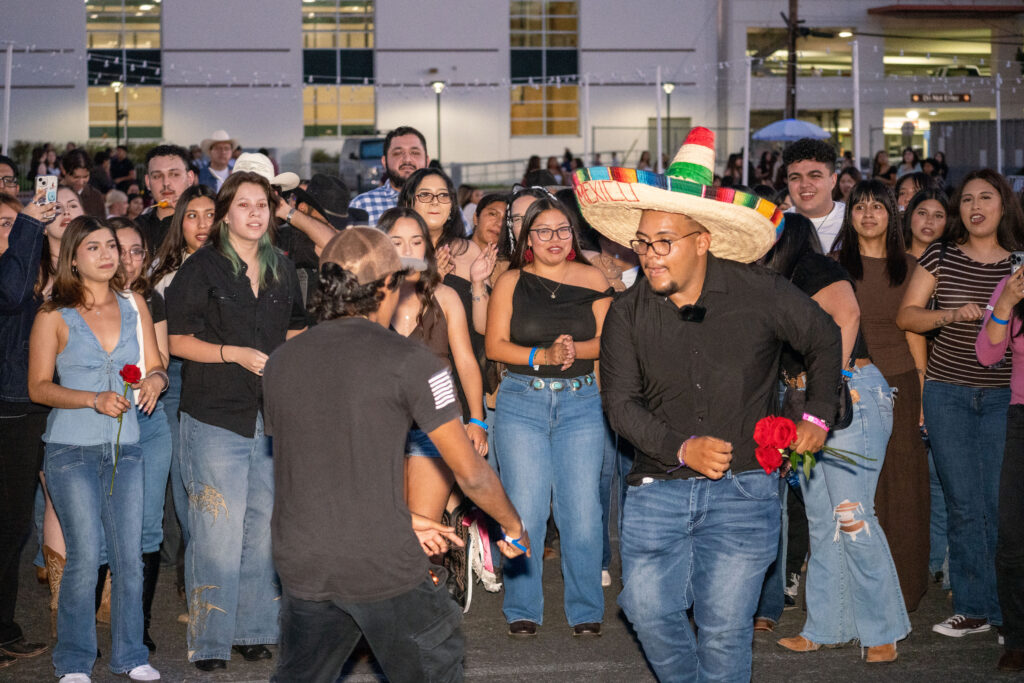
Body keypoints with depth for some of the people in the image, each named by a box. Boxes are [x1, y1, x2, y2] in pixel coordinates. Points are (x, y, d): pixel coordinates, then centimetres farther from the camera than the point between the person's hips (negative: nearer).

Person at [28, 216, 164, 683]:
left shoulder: (133, 305, 8)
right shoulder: (54, 315, -2)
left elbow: (155, 365, 12)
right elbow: (38, 387, -4)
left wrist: (155, 380, -12)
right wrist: (94, 400, -18)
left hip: (124, 447, 4)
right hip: (72, 450, -3)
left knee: (130, 555, 3)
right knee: (85, 557, -5)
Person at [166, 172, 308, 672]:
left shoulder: (282, 269, 13)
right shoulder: (201, 269, -3)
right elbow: (179, 340, -5)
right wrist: (236, 354, -16)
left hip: (272, 416, 5)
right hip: (215, 417, -5)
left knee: (263, 527, 9)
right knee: (217, 531, -6)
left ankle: (253, 630, 22)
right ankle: (208, 643, 4)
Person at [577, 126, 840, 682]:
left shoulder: (759, 293, -5)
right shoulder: (628, 313, -1)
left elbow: (824, 339, 11)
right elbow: (620, 402, -4)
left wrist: (817, 416, 7)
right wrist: (682, 447, -17)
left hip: (742, 489, -2)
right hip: (658, 485, 2)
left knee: (724, 626, -3)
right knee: (648, 608, -1)